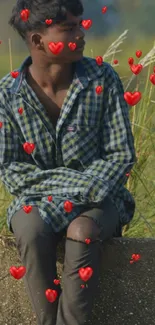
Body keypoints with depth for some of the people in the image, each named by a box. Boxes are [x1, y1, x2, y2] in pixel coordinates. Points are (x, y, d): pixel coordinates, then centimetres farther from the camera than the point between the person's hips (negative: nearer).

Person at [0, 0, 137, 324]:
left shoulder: (103, 79, -9)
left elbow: (122, 154, -7)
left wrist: (77, 193, -21)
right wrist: (70, 184, -19)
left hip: (97, 198, 0)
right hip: (37, 198, 0)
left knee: (82, 233, -34)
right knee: (32, 231, -33)